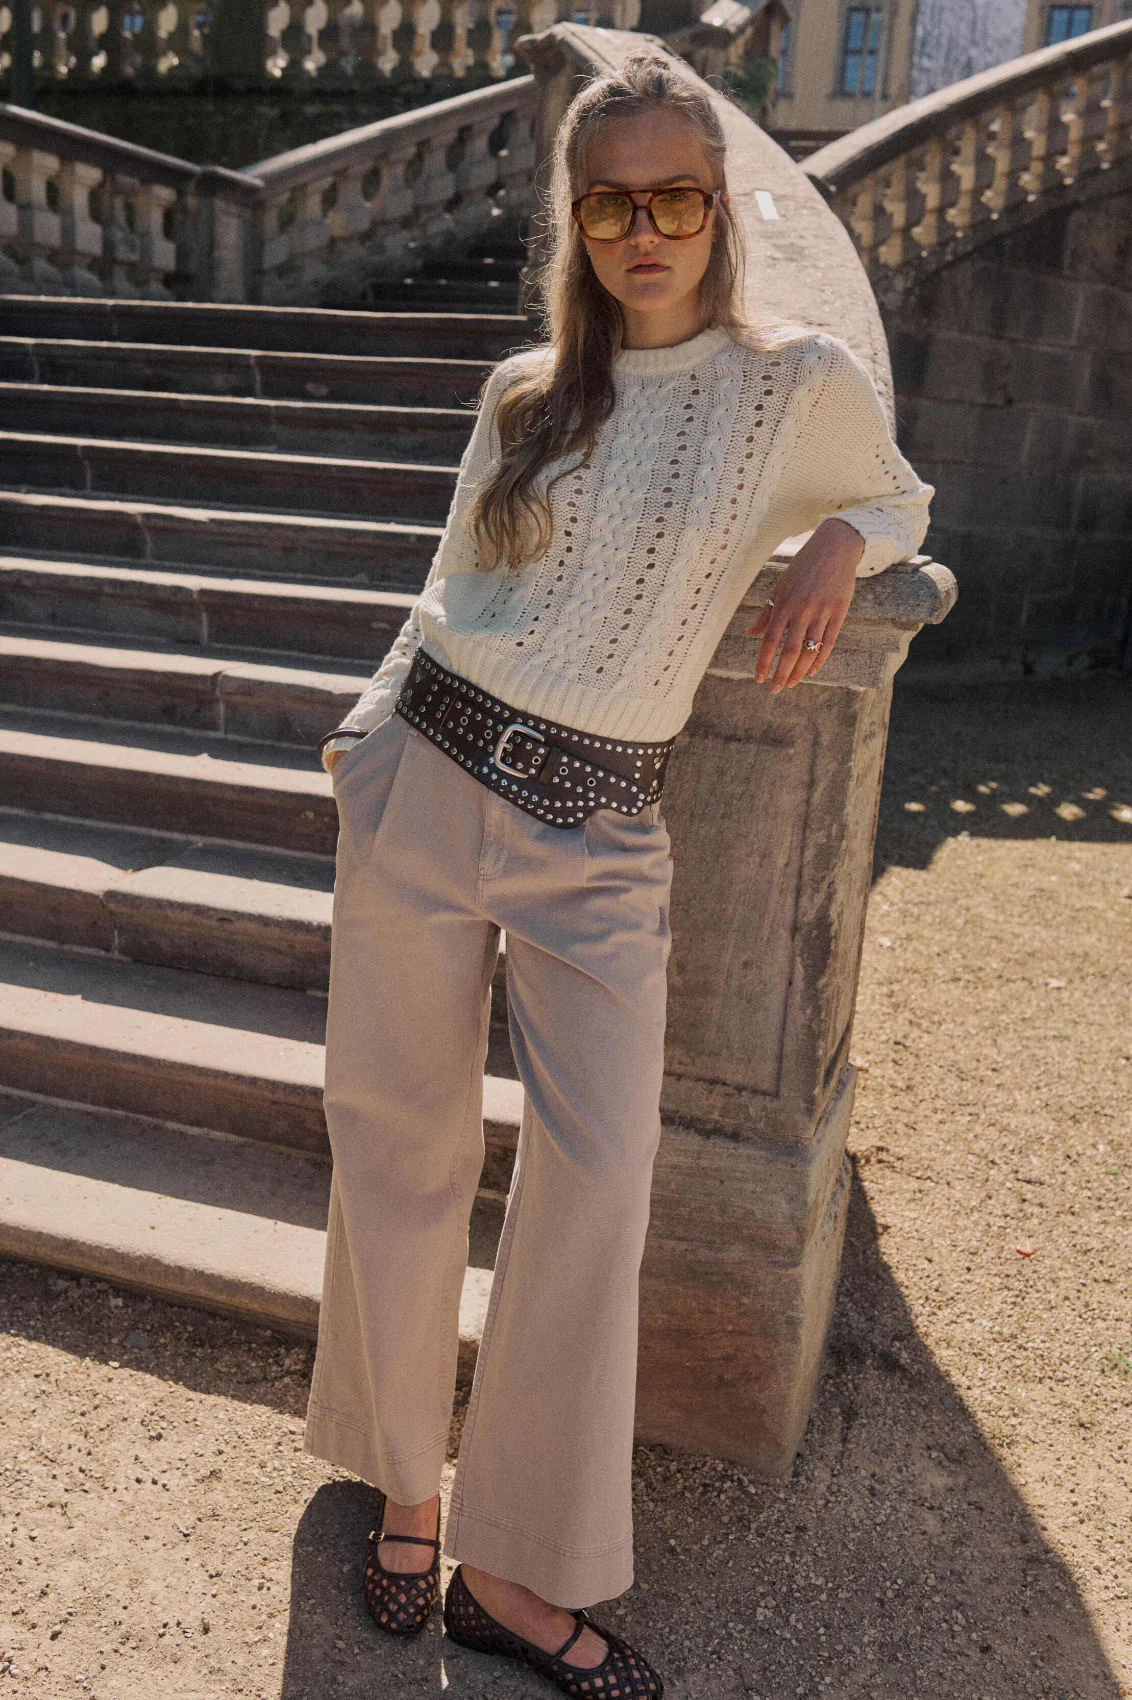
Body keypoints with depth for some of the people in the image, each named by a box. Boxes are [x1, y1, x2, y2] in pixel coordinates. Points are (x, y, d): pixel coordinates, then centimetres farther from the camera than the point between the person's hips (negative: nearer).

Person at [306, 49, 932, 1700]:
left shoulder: (802, 383, 3)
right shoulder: (525, 391, 9)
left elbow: (900, 500, 21)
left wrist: (836, 543, -1)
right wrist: (371, 730, 15)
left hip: (600, 835, -2)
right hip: (424, 778, 2)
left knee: (598, 1177, -6)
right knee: (405, 1146, 7)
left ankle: (513, 1566, 14)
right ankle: (405, 1480, 29)